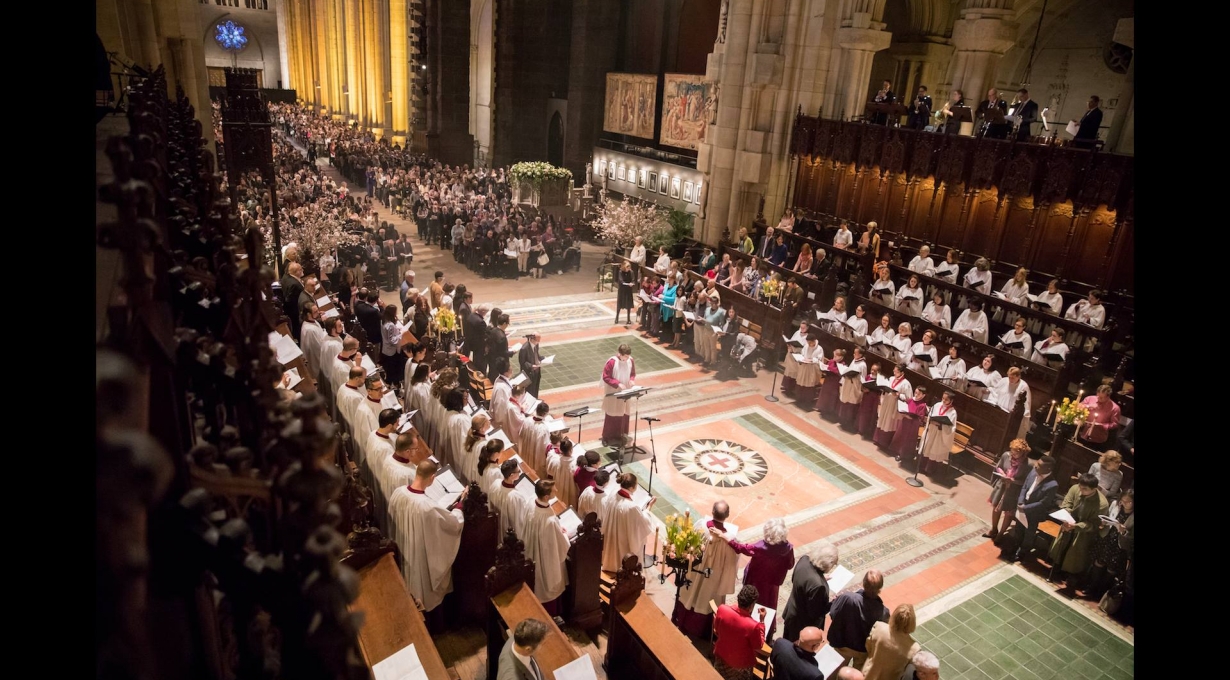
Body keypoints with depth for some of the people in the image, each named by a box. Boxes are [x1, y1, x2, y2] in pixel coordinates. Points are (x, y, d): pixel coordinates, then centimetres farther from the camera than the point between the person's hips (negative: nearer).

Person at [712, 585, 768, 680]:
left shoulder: (722, 609, -24)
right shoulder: (753, 625, -36)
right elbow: (758, 647, -15)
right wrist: (762, 621, -14)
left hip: (721, 657, 3)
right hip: (740, 666, -2)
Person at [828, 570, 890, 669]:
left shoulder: (847, 597, -36)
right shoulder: (882, 612, -32)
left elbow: (833, 614, -18)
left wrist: (837, 599, 0)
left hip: (841, 643, 0)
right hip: (863, 649, 0)